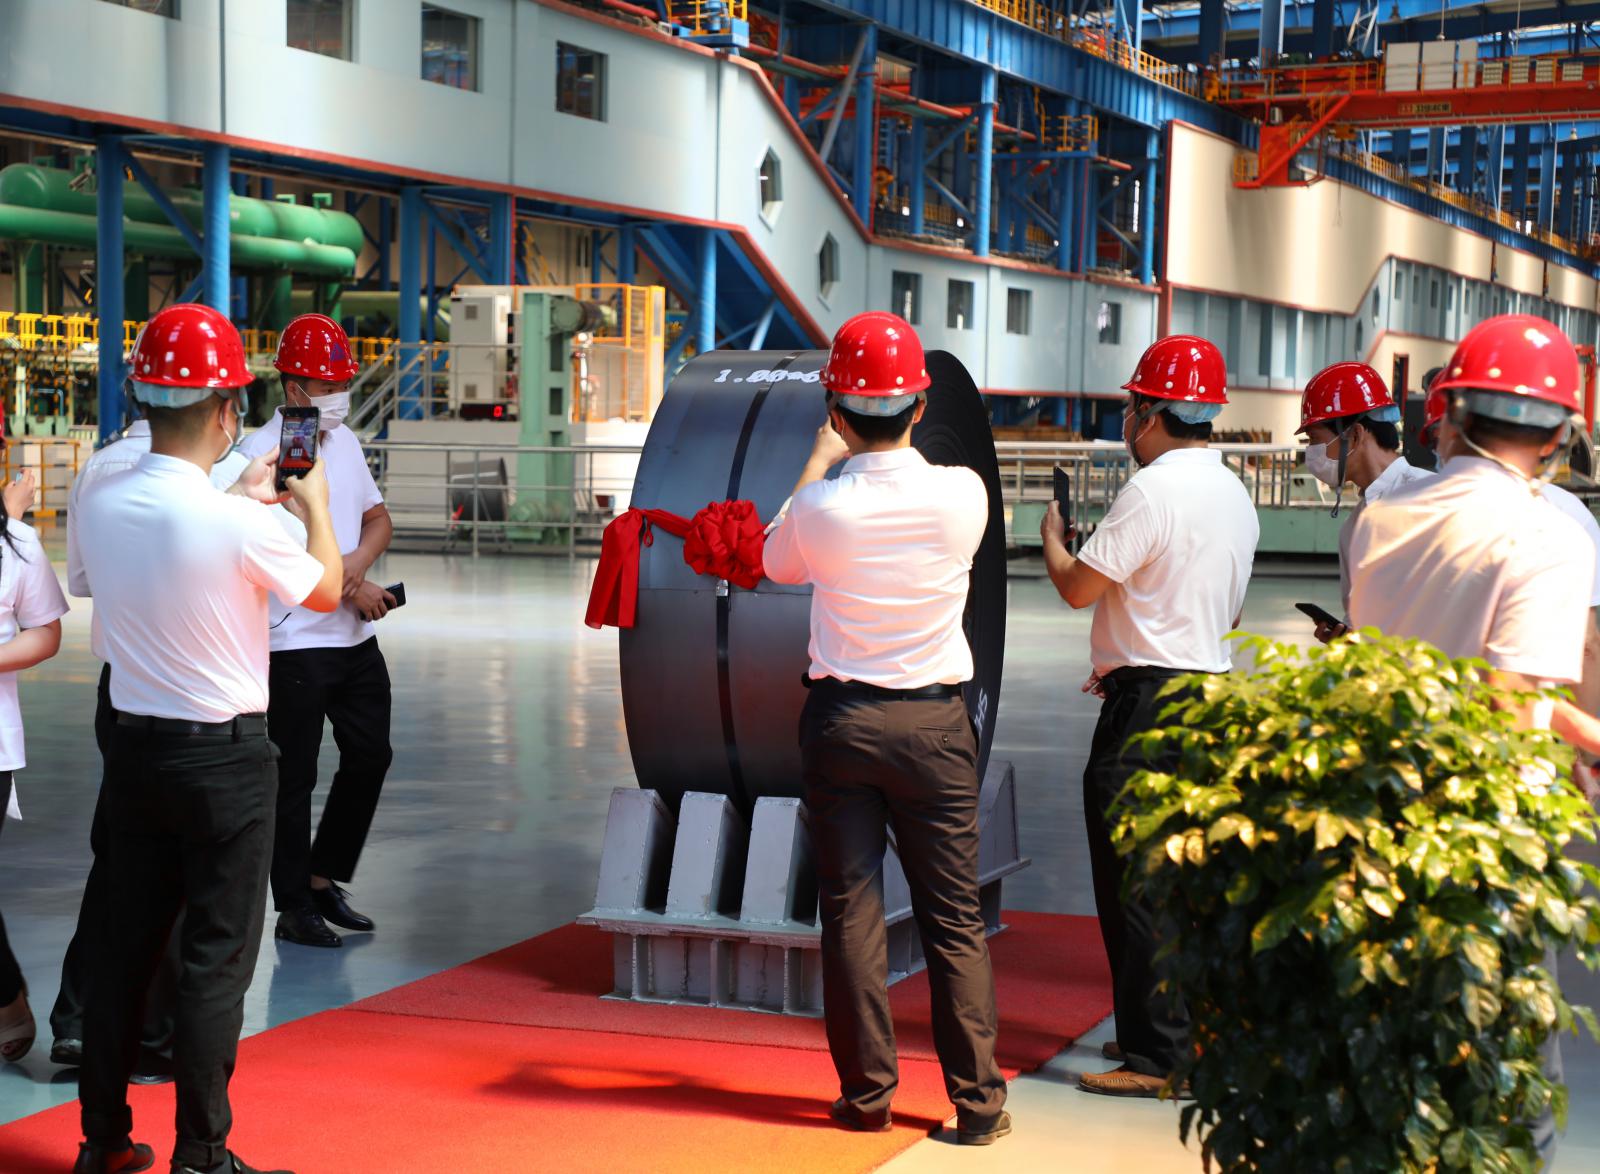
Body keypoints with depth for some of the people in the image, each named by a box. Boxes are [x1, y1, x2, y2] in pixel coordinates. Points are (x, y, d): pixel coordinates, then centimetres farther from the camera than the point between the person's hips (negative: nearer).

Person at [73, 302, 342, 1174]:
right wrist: (314, 504, 16)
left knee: (122, 944, 14)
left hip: (134, 747, 6)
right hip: (226, 758, -6)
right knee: (216, 958, 2)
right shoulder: (237, 524, -21)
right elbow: (326, 589, -2)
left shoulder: (97, 507, -4)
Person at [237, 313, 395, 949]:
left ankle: (324, 879, 27)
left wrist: (359, 560, -6)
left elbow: (378, 519, 15)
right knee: (295, 777, -1)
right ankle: (294, 909, 9)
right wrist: (350, 588, -14)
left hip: (356, 636, 8)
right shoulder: (264, 452, -12)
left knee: (370, 755, 13)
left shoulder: (344, 442, 11)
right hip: (296, 641, -8)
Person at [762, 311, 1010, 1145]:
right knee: (954, 916, 6)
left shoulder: (823, 507, -11)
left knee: (850, 910, 7)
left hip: (841, 719, -1)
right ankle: (977, 1100, 7)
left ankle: (866, 1093, 12)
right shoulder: (962, 495, -8)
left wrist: (818, 462, 21)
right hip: (935, 721, 1)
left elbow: (776, 562, 12)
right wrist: (848, 465, 25)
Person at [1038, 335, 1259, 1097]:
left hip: (1146, 705, -9)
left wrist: (1052, 536, 7)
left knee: (1133, 883, -5)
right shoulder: (1236, 496, 13)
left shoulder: (1154, 490, -16)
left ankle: (1154, 1057, -3)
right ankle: (1176, 1031, 24)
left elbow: (1077, 588, -14)